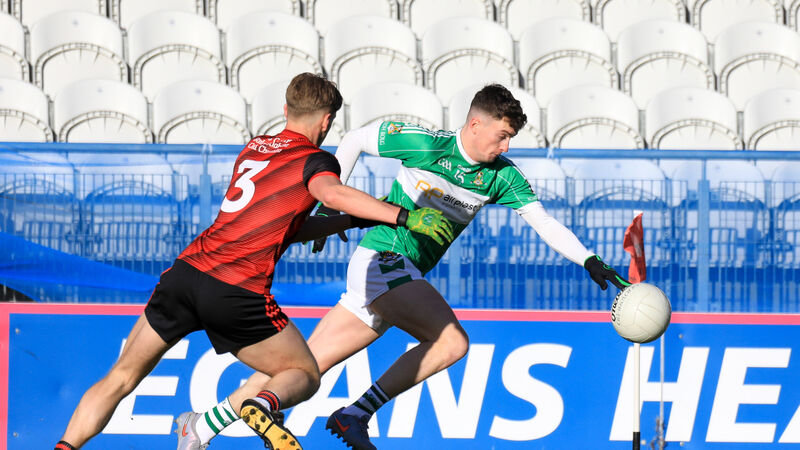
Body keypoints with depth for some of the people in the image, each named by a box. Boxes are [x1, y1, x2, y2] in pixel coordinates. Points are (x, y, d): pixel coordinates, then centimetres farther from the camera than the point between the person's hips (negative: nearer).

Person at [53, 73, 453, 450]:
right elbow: (330, 192, -22)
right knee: (305, 376, 11)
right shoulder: (314, 159, 3)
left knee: (121, 379, 16)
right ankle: (262, 406, -21)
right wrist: (402, 216, -22)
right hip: (237, 293, -5)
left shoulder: (253, 149, 22)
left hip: (185, 272, 5)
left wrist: (354, 220, 29)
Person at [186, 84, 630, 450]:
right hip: (382, 257, -6)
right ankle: (356, 414, -19)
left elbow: (545, 223, 2)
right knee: (451, 340, -22)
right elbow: (354, 140, 4)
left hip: (405, 279, 6)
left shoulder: (502, 175, 5)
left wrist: (590, 261, -11)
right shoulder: (422, 143, -10)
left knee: (305, 365, 2)